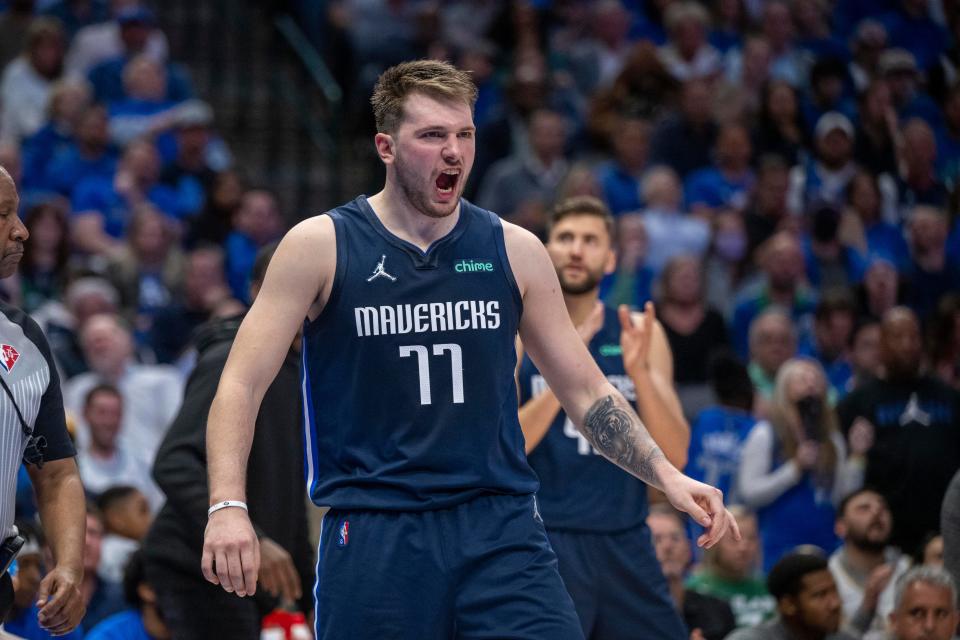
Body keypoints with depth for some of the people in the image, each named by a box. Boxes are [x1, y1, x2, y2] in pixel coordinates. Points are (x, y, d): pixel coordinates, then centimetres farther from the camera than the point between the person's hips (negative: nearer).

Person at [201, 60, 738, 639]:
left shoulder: (515, 252, 8)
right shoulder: (320, 248, 0)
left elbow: (586, 390, 15)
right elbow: (242, 384, -2)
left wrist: (666, 476, 2)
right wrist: (228, 507, -17)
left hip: (501, 529, 2)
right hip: (373, 537, -2)